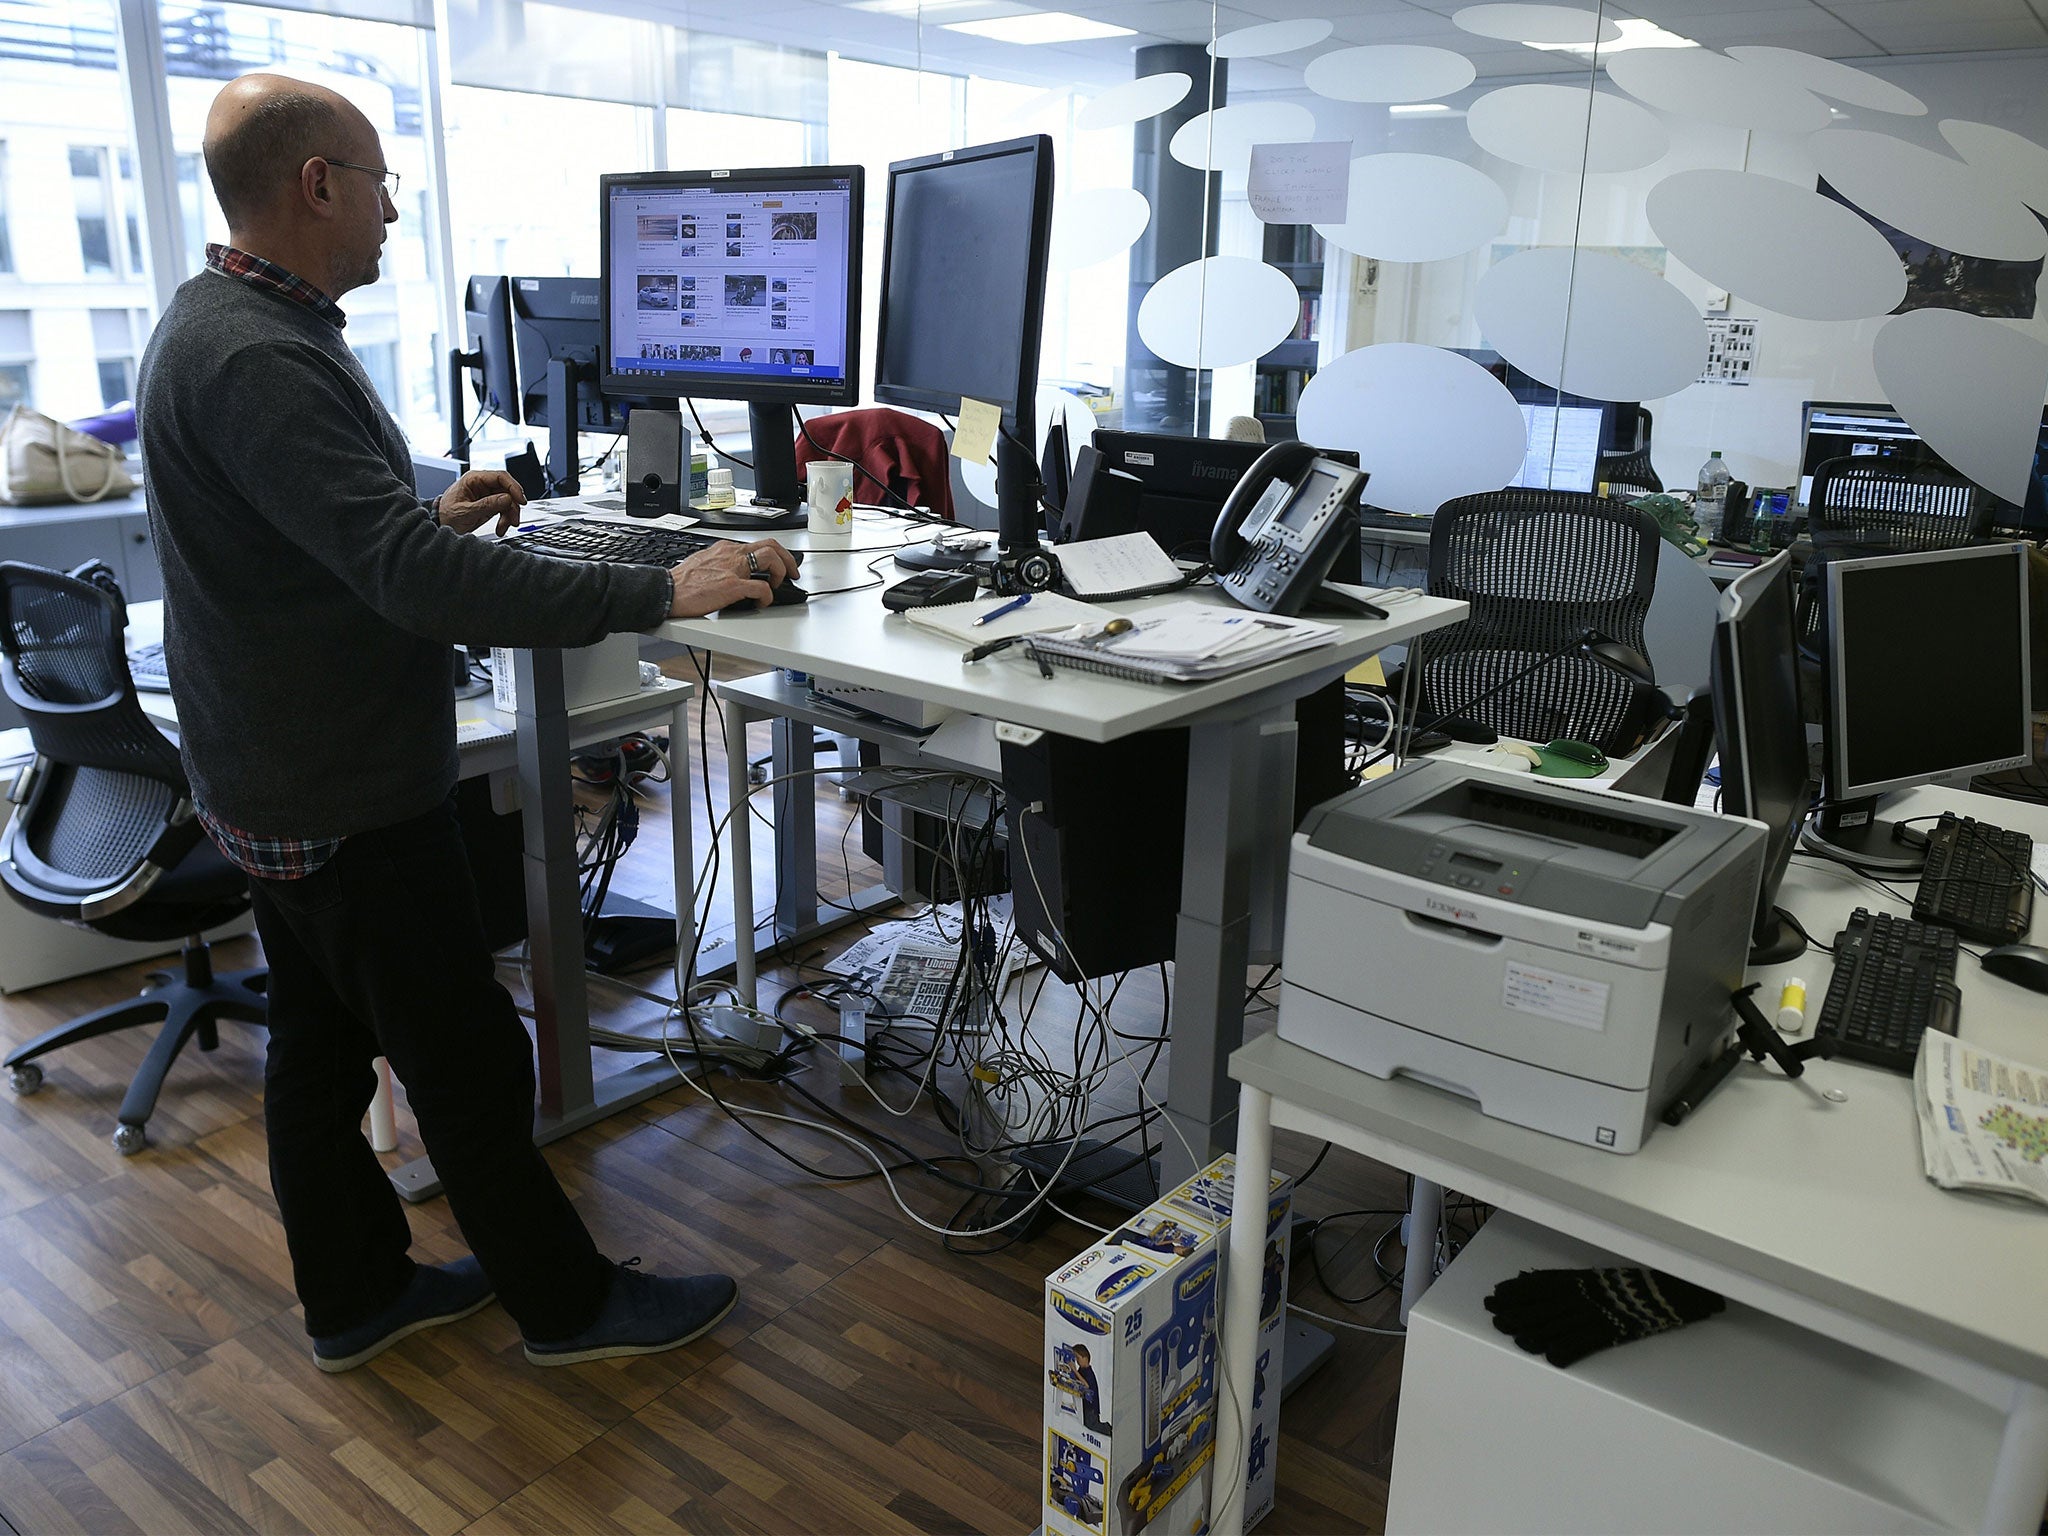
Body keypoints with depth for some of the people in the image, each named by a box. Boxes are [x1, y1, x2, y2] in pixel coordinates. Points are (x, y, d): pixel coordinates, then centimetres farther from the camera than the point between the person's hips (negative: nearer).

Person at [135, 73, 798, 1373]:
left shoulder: (225, 326, 9)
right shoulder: (257, 360, -25)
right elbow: (411, 577, -34)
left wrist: (432, 518, 15)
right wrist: (663, 595, -34)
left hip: (280, 778, 10)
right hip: (345, 797, -10)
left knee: (321, 1044, 19)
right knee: (467, 1058, 3)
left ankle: (357, 1292, 35)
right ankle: (565, 1302, 21)